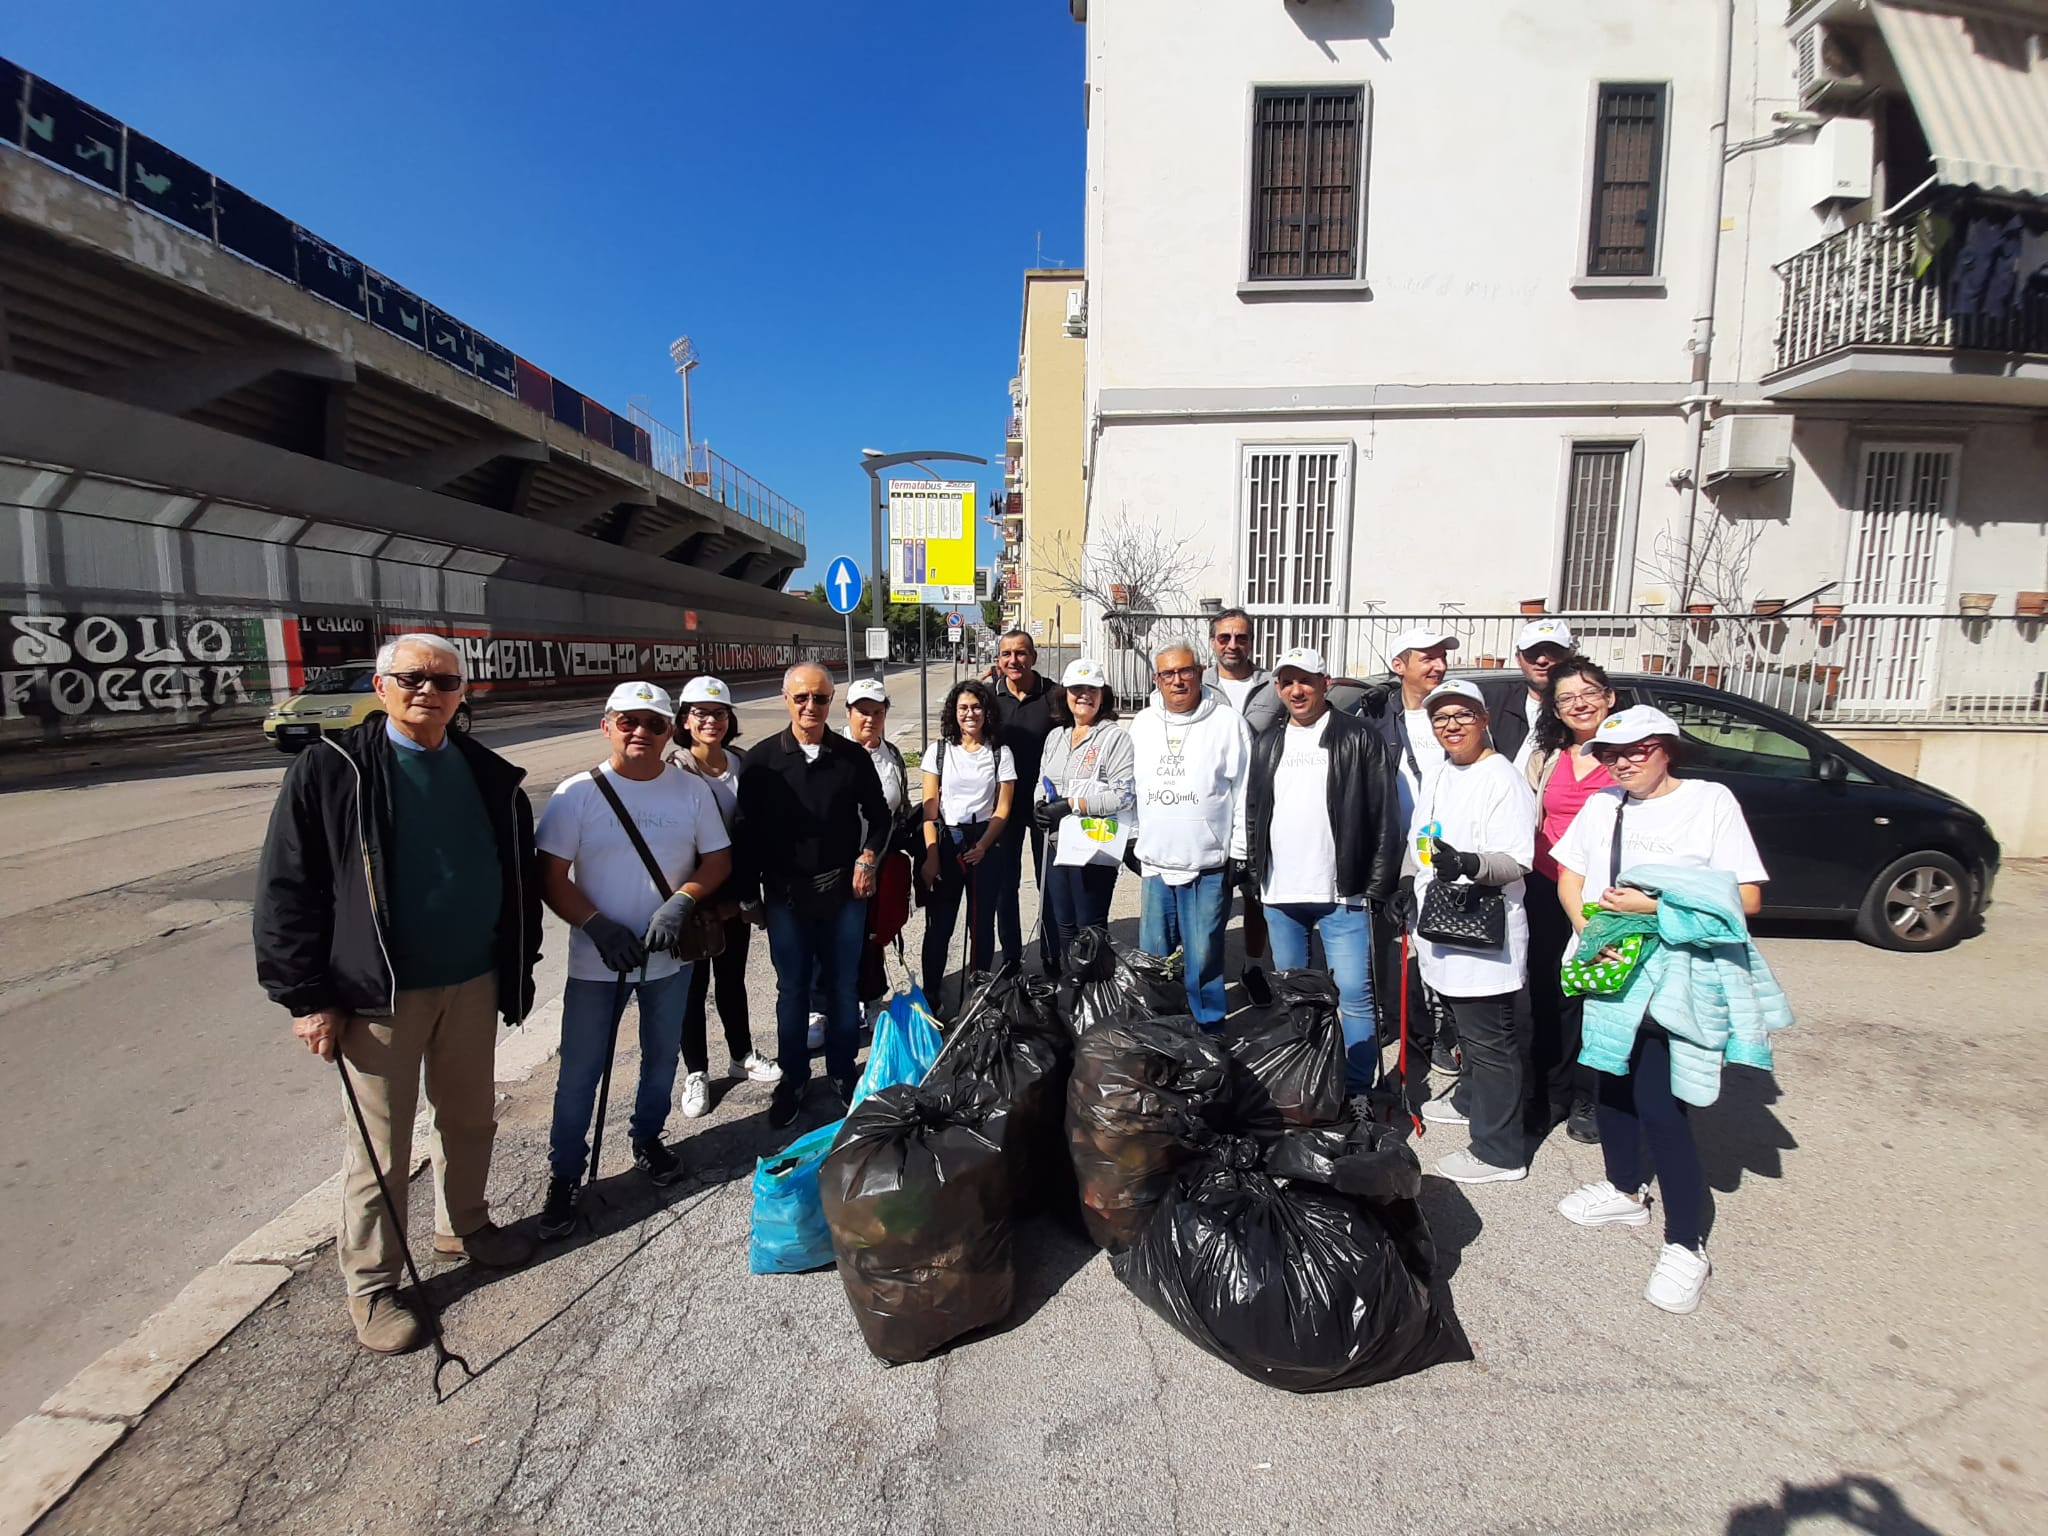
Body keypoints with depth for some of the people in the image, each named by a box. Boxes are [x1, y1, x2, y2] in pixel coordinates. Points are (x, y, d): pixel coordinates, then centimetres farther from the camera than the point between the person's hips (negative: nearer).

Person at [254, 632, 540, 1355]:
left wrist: (518, 967, 10)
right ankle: (372, 1282, 28)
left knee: (470, 1117, 19)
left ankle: (463, 1226, 42)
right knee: (382, 1147, 8)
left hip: (472, 984, 4)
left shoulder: (491, 776, 3)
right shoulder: (330, 770, -8)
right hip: (380, 995, -4)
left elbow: (521, 880, 10)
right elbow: (287, 890, -8)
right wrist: (308, 998, -11)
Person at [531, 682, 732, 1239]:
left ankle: (647, 1138, 41)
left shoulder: (692, 790, -1)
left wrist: (679, 902, -15)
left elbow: (718, 860, 2)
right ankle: (564, 1176, 25)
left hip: (669, 956, 3)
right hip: (596, 961, -2)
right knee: (581, 1071, 6)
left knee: (662, 1056, 18)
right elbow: (551, 877, -8)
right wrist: (599, 927, -19)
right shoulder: (578, 793, -8)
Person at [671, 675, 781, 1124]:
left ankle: (741, 1056, 34)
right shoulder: (674, 772, -14)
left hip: (734, 896, 4)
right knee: (694, 986, 8)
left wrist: (747, 895, 4)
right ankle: (696, 1073, 24)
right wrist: (708, 901, -13)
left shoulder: (742, 763, 1)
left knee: (733, 978, 18)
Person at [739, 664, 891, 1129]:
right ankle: (792, 1078, 27)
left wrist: (868, 856, -5)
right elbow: (747, 829, 1)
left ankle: (842, 1071, 30)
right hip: (785, 895, -1)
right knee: (792, 990, 11)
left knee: (842, 986, 11)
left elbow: (878, 815, 11)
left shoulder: (853, 756, 0)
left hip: (844, 891, 1)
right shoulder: (762, 760, -2)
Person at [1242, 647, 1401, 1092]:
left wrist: (1378, 887, -10)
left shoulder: (1358, 739, -4)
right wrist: (1255, 877, 9)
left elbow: (1386, 817, -7)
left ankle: (1360, 1092, 12)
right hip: (1279, 894, 5)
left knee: (1354, 995, -2)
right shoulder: (1267, 745, 11)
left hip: (1342, 895, -5)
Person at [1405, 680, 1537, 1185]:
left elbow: (1516, 862, -23)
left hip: (1484, 937, -9)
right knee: (1468, 1030, 25)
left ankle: (1499, 1152, 11)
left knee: (1491, 1041, 0)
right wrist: (1414, 895, 23)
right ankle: (1470, 1099, 44)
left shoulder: (1502, 779, -15)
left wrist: (1469, 864, -40)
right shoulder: (1439, 776, 13)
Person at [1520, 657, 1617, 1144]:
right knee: (1547, 994, 10)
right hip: (1548, 890, 4)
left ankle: (1587, 1101, 21)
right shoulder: (1545, 757, 10)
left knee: (1593, 996, 3)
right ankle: (1549, 1095, 25)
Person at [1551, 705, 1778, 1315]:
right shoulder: (1602, 804, 8)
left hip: (1677, 976, -5)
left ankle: (1685, 1246, 7)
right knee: (1612, 1083, 15)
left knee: (1658, 1106, -8)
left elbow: (1747, 897, -11)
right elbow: (1569, 875, 10)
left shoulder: (1711, 801, -7)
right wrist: (1589, 931, -7)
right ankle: (1626, 1191, 36)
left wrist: (1656, 906, -20)